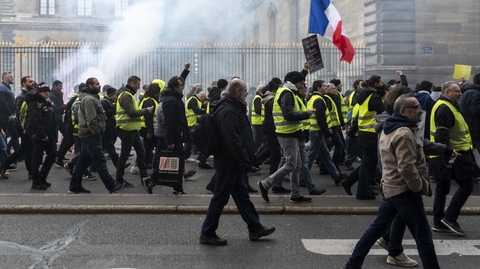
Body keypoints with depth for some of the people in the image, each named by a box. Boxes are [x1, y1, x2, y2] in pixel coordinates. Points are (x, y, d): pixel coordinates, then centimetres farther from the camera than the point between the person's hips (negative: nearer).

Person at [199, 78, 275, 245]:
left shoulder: (233, 108, 14)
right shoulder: (229, 111, -20)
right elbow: (233, 140, -28)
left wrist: (244, 161, 19)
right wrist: (246, 162, -23)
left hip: (233, 163, 11)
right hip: (229, 163, -11)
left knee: (242, 195, 16)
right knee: (220, 198, -2)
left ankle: (255, 228, 25)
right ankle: (207, 234, 8)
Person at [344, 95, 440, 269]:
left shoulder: (389, 130, 12)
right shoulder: (404, 133, -21)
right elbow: (407, 168, -27)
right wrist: (422, 187, -14)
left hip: (391, 187, 10)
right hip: (405, 190, -10)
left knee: (378, 227, 17)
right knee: (423, 236, -3)